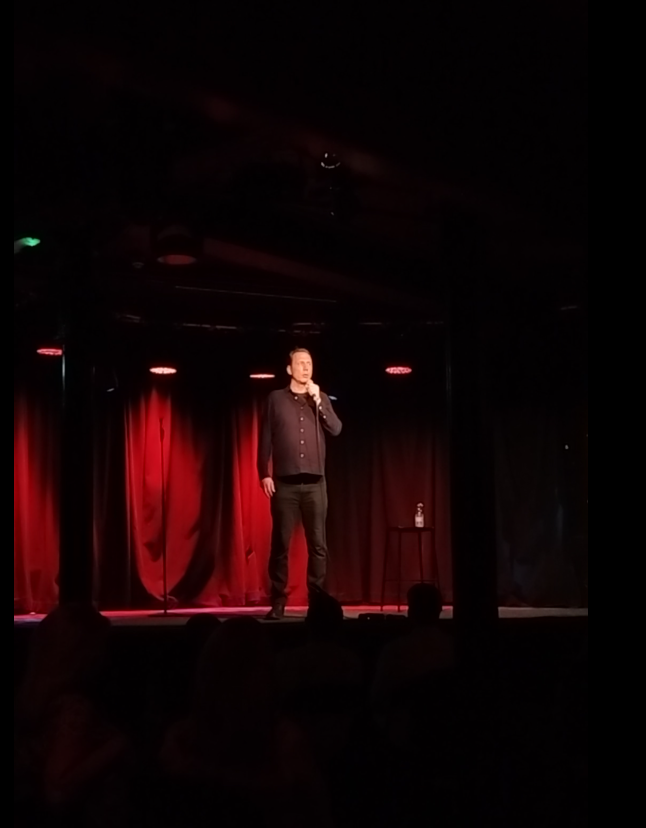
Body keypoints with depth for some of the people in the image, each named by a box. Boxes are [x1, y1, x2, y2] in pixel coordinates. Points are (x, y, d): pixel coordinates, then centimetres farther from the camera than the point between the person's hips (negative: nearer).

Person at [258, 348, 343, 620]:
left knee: (318, 544, -1)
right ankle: (278, 602, 3)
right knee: (281, 543, -1)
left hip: (315, 483, 2)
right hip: (285, 482, -1)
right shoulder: (276, 399, 7)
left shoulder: (321, 399, 13)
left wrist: (317, 400, -6)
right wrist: (264, 474, -4)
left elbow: (336, 430, -1)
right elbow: (265, 439, 4)